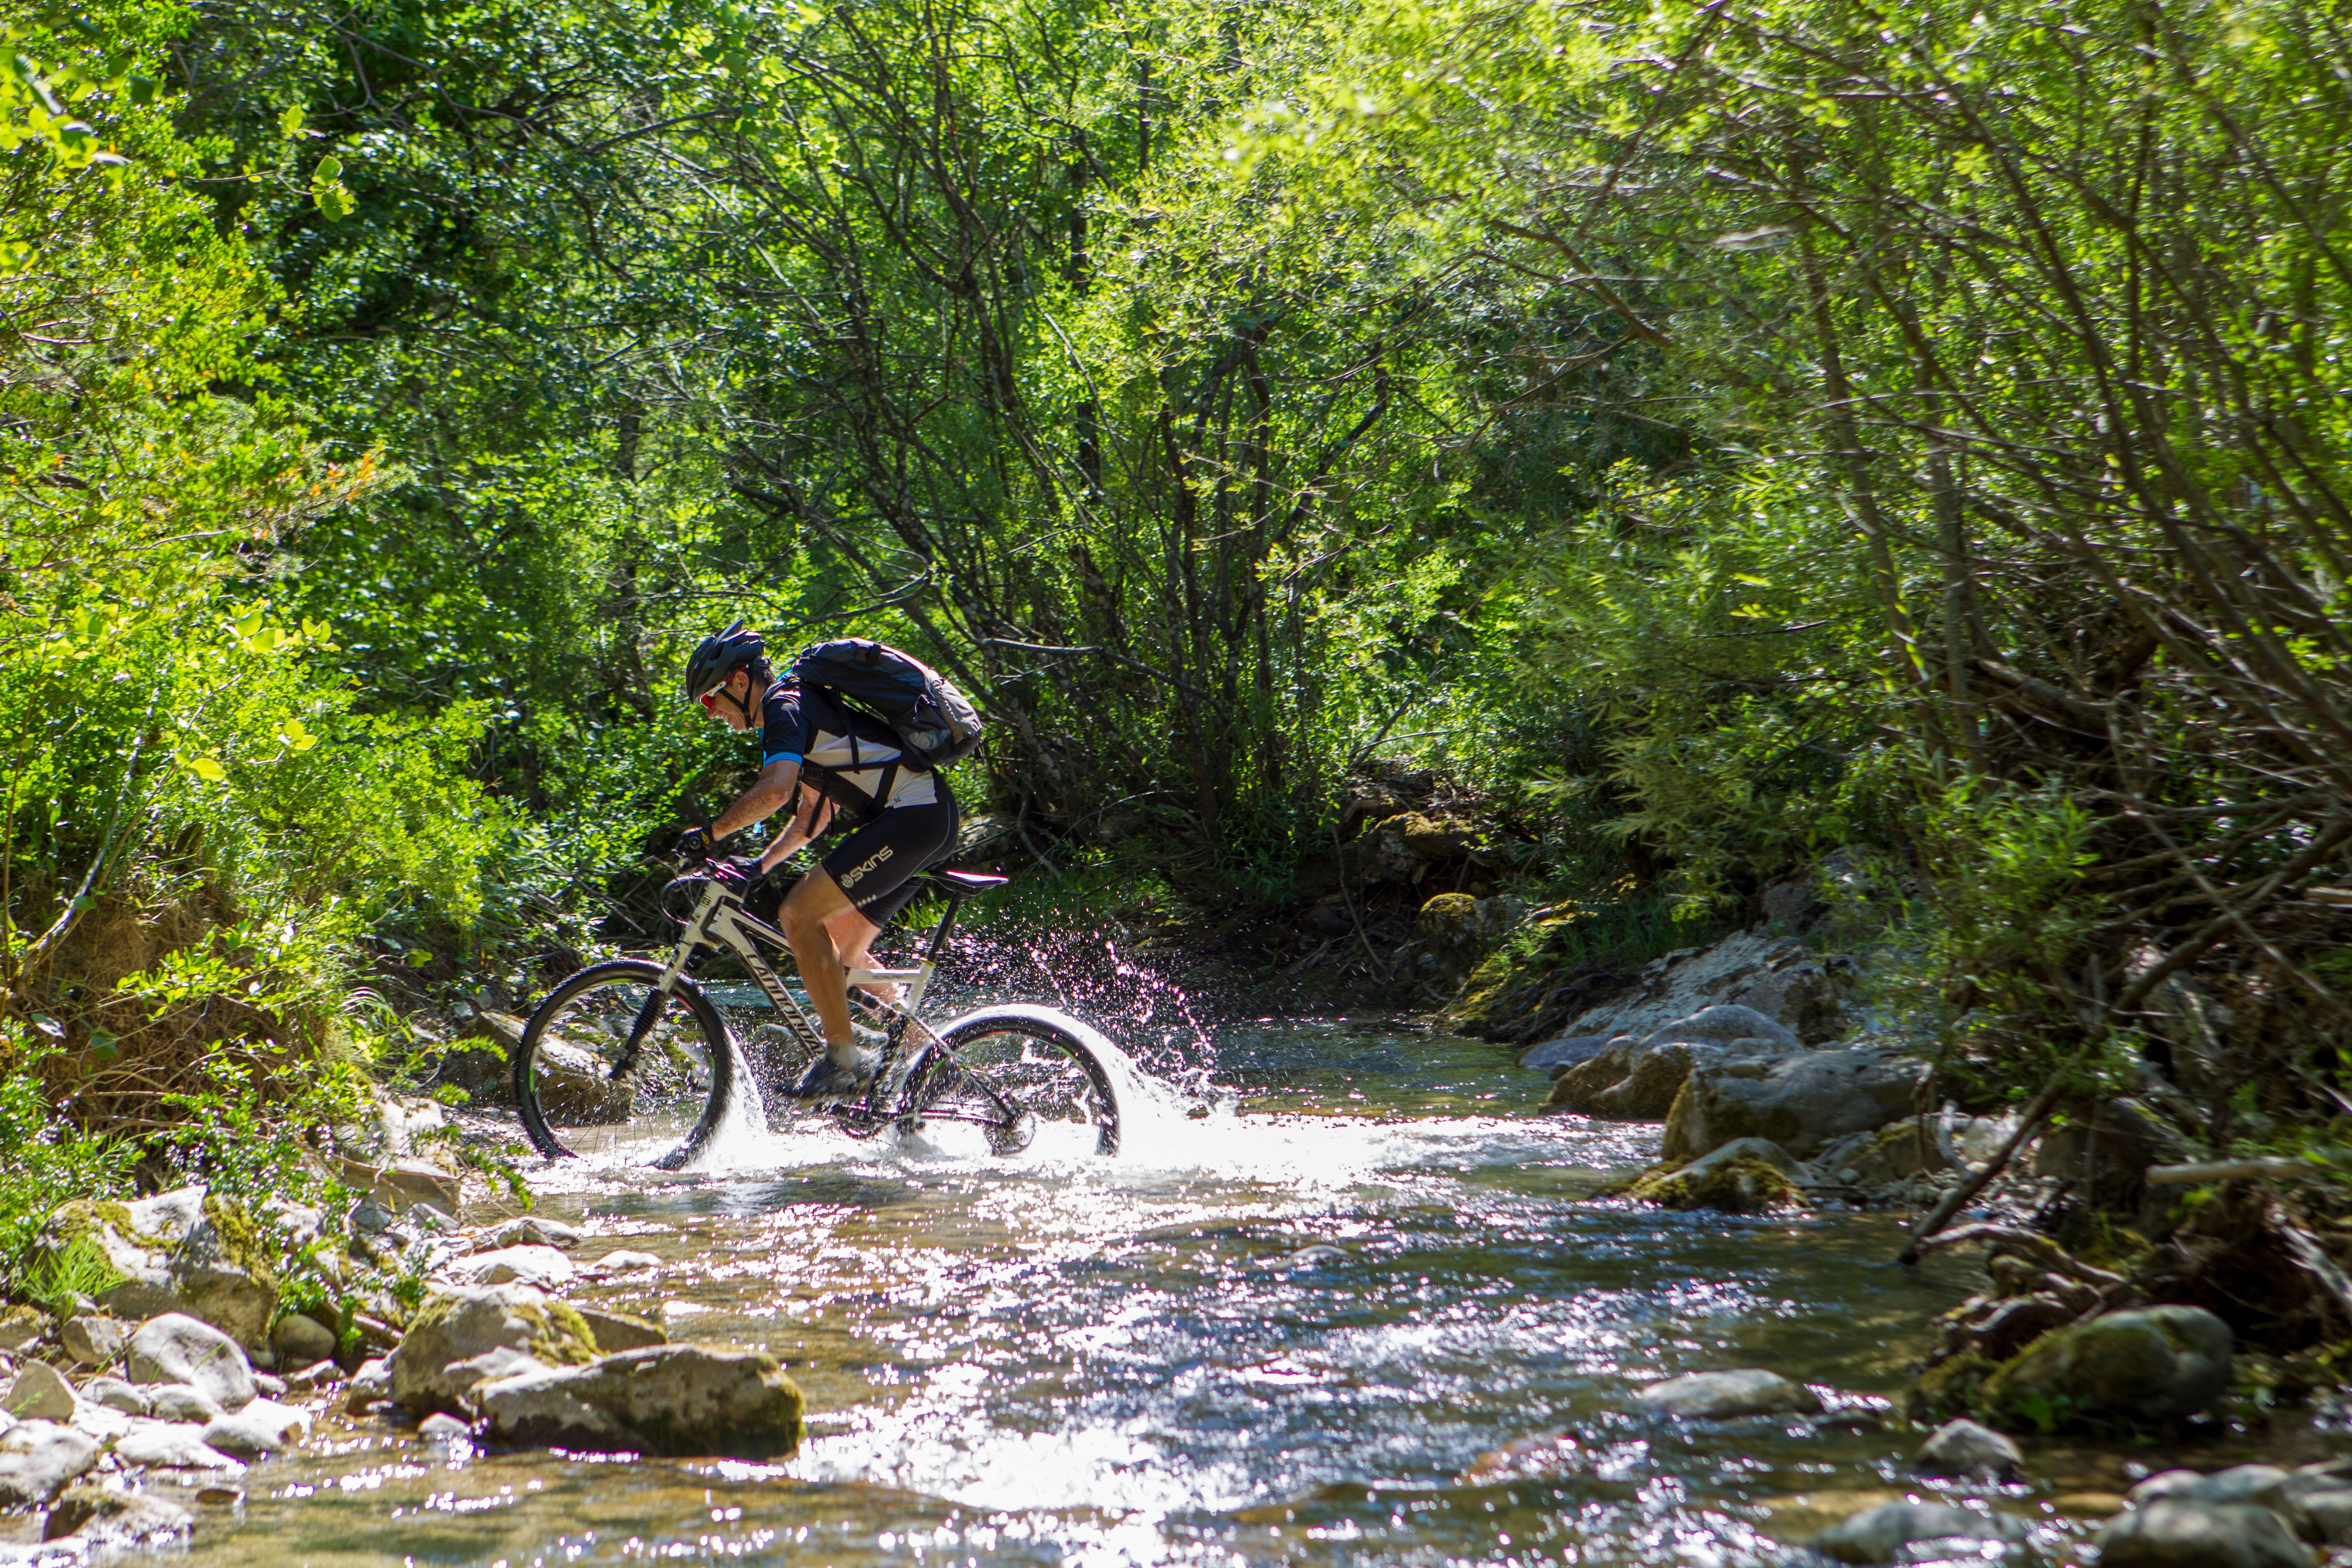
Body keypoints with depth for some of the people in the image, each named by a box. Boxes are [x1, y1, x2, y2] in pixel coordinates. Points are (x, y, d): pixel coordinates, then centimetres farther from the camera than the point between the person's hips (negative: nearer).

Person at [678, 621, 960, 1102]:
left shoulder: (785, 706, -7)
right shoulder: (799, 706, 24)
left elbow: (775, 790, -26)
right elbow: (817, 812, 32)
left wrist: (710, 834, -17)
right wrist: (761, 864, 25)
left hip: (912, 813, -10)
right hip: (930, 818, 10)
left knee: (800, 915, -13)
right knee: (840, 951, 15)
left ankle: (845, 1058, -11)